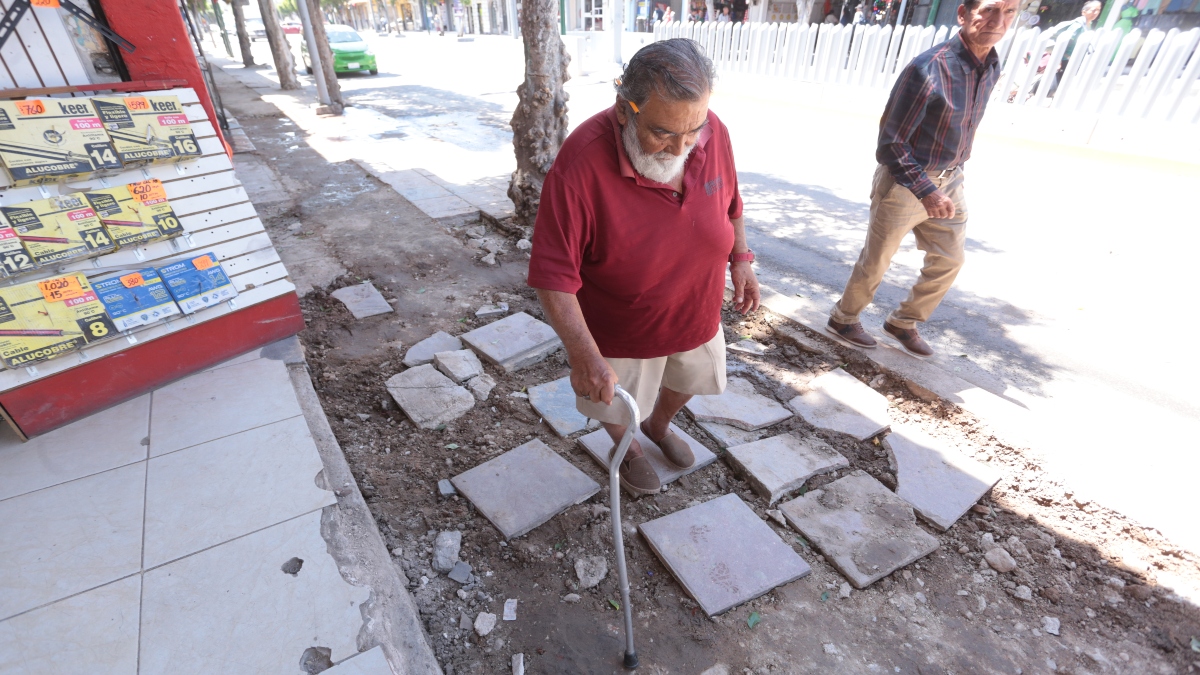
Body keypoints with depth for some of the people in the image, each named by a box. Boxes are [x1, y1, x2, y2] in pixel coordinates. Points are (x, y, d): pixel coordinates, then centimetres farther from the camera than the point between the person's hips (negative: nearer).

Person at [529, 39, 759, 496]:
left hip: (696, 313, 5)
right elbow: (552, 274, -31)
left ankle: (659, 425, 63)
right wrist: (584, 355, -38)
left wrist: (740, 259, 1)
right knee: (619, 408, 20)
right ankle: (627, 450, 56)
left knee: (687, 381, 29)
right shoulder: (582, 163, -32)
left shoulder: (713, 133, -16)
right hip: (619, 331, -4)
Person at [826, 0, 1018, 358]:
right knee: (875, 263, 6)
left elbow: (965, 129, 15)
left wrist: (949, 179, 16)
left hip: (949, 182, 8)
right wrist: (924, 190, -26)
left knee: (948, 261, 12)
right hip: (903, 182, -7)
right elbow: (890, 143, -20)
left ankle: (902, 324, 29)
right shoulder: (927, 70, -21)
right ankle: (843, 320, 27)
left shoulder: (992, 68, 2)